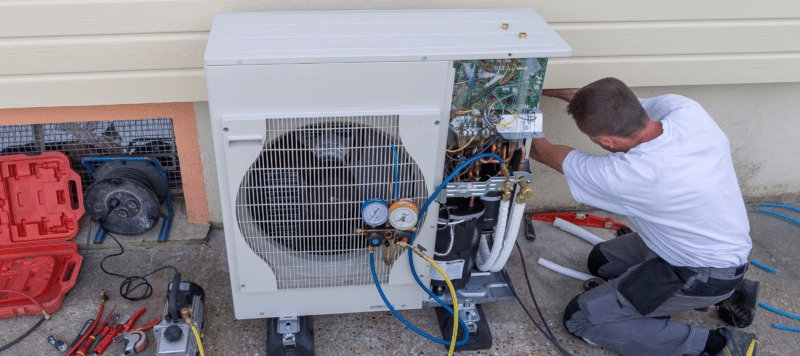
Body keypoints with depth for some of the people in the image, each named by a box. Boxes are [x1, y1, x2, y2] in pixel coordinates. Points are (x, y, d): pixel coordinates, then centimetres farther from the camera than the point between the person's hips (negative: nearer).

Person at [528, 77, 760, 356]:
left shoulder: (627, 175, -36)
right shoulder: (684, 109, -19)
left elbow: (546, 153, -18)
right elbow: (621, 106, 3)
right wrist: (552, 90, 8)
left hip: (701, 275, -8)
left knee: (580, 319, -1)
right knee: (602, 260, 24)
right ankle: (729, 295, 19)